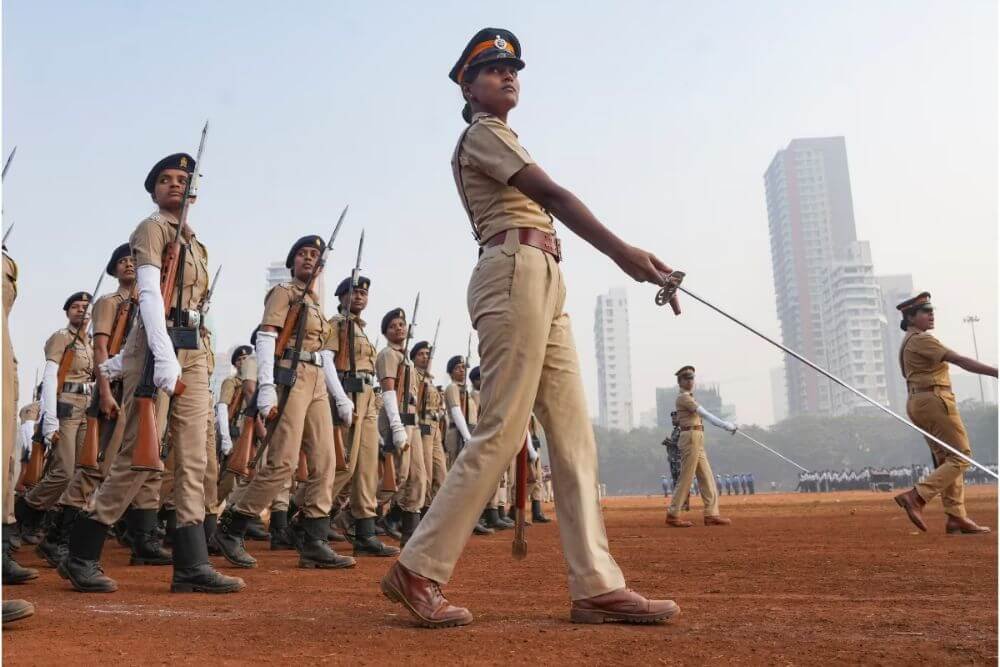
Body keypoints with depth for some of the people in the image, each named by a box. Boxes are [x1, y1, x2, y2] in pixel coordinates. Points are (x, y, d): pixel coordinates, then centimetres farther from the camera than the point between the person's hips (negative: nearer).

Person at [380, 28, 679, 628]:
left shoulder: (501, 139, 30)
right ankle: (419, 570, -4)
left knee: (574, 435, 1)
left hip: (544, 284, 10)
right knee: (501, 433, -13)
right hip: (516, 273, -10)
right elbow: (555, 196, -12)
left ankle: (597, 586, 0)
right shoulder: (482, 133, 1)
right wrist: (623, 253, -20)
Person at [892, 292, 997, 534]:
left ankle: (956, 518, 9)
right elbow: (960, 361, -20)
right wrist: (995, 372, -23)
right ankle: (916, 497, -15)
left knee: (946, 460, 10)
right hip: (934, 400, -10)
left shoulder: (908, 342, 19)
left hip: (916, 402, 10)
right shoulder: (922, 339, -12)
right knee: (960, 457, -6)